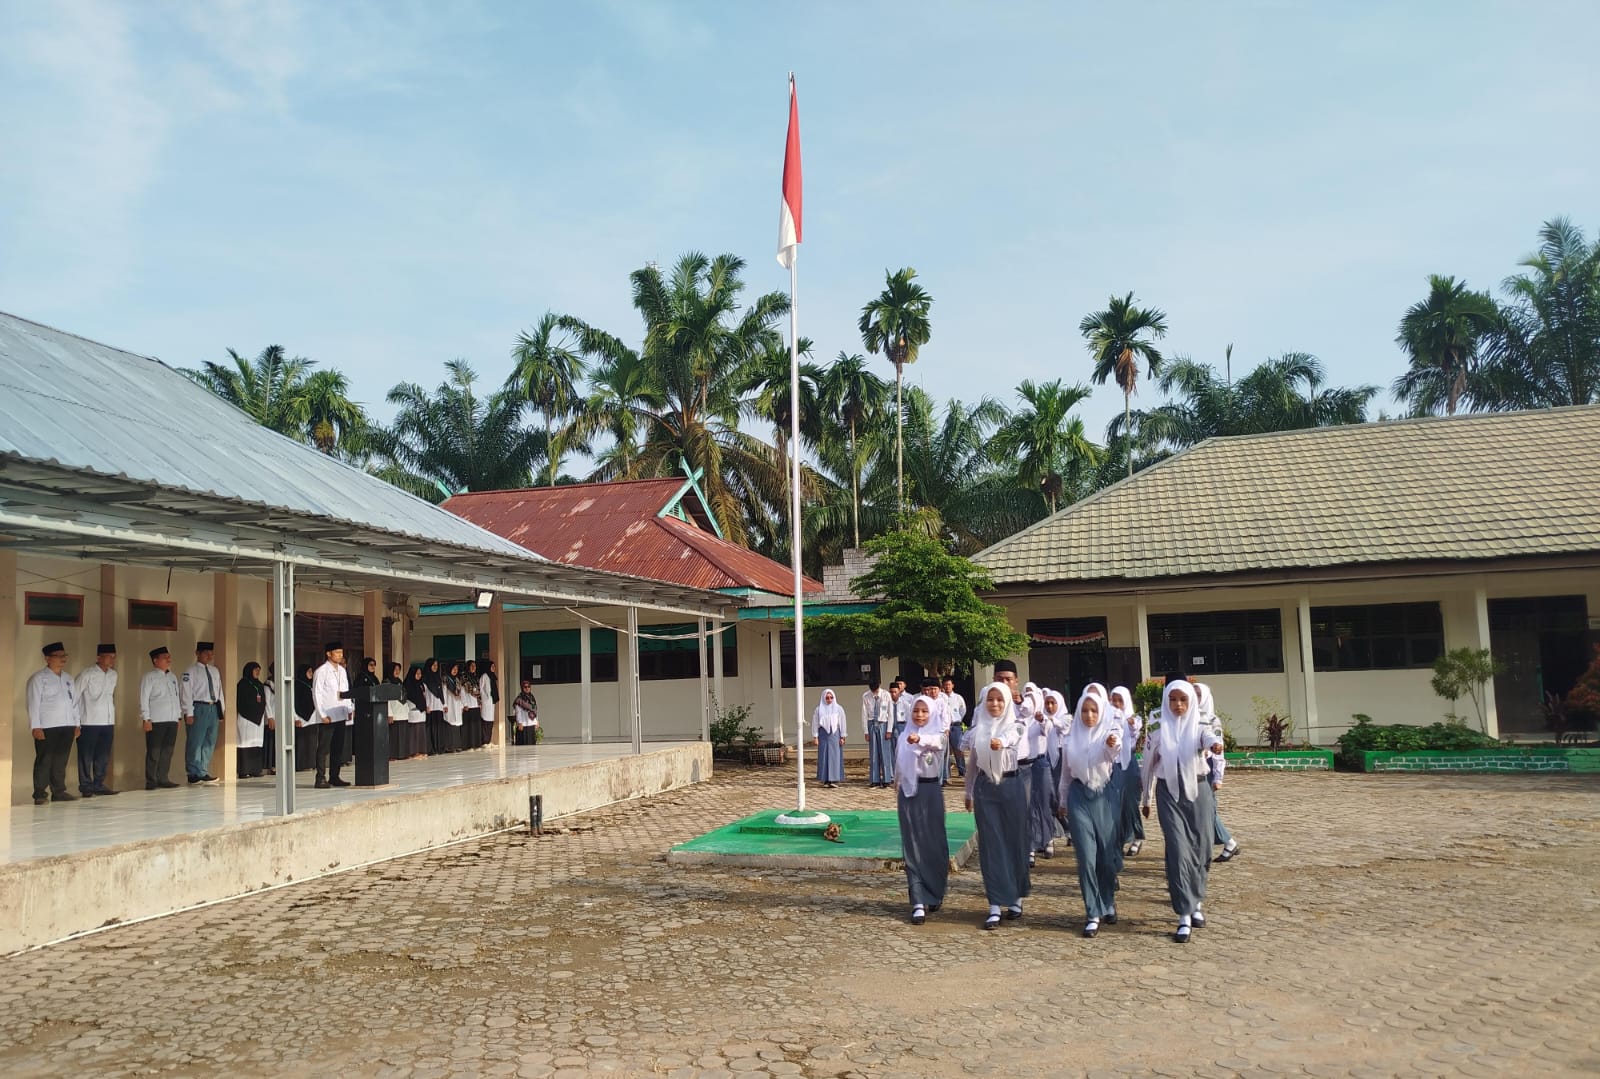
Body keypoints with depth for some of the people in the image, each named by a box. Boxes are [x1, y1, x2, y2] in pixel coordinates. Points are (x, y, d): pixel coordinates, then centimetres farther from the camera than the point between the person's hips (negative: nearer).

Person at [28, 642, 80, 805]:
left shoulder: (68, 678, 17)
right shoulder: (39, 678, -2)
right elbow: (33, 704, -6)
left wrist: (76, 724, 13)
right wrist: (36, 727, -13)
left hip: (67, 726, 6)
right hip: (46, 728, -6)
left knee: (61, 761, 8)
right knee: (44, 761, -3)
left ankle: (59, 791, 14)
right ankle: (40, 794, 1)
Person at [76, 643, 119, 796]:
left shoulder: (113, 675, 11)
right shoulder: (88, 674, -8)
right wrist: (75, 721, -7)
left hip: (108, 722, 6)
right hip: (89, 722, -6)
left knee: (103, 756, 9)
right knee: (86, 756, 1)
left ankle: (98, 785, 18)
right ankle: (86, 787, 9)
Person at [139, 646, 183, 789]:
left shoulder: (173, 677, 17)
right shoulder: (149, 677, -2)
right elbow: (144, 699, -6)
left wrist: (179, 716, 14)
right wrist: (146, 719, -11)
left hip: (172, 720, 6)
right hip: (155, 721, -6)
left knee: (167, 751, 7)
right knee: (154, 752, -2)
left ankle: (163, 779, 15)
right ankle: (151, 782, 3)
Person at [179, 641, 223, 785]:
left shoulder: (215, 671, 17)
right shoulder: (191, 672, -3)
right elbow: (186, 693, -8)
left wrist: (220, 711, 13)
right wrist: (189, 713, -14)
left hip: (213, 708, 7)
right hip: (199, 708, -7)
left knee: (210, 743, 8)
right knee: (195, 742, -5)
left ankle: (202, 773, 15)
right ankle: (194, 775, 0)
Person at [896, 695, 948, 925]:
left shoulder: (937, 734, -4)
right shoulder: (905, 737, 10)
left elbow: (937, 742, -30)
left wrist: (919, 739, -50)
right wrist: (897, 794, 18)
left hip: (930, 790, -3)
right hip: (908, 792, 3)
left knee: (934, 844, 4)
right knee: (912, 847, -2)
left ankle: (936, 893, 26)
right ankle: (919, 902, -3)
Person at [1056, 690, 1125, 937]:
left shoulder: (1111, 731, -4)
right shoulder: (1072, 736, 6)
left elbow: (1113, 752, -28)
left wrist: (1113, 745, -50)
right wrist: (1062, 801, 17)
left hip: (1105, 796, -1)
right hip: (1079, 796, 1)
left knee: (1107, 854, 5)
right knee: (1086, 856, -6)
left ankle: (1108, 902, 30)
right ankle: (1093, 913, 0)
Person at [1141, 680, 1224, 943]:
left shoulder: (1198, 729, -1)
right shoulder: (1159, 733, 2)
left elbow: (1209, 737, -26)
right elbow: (1149, 768, 12)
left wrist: (1216, 743, -50)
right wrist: (1145, 800, 17)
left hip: (1197, 791, 1)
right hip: (1169, 793, -1)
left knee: (1201, 849, 5)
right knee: (1178, 849, -10)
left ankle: (1195, 903, 29)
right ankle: (1184, 916, -9)